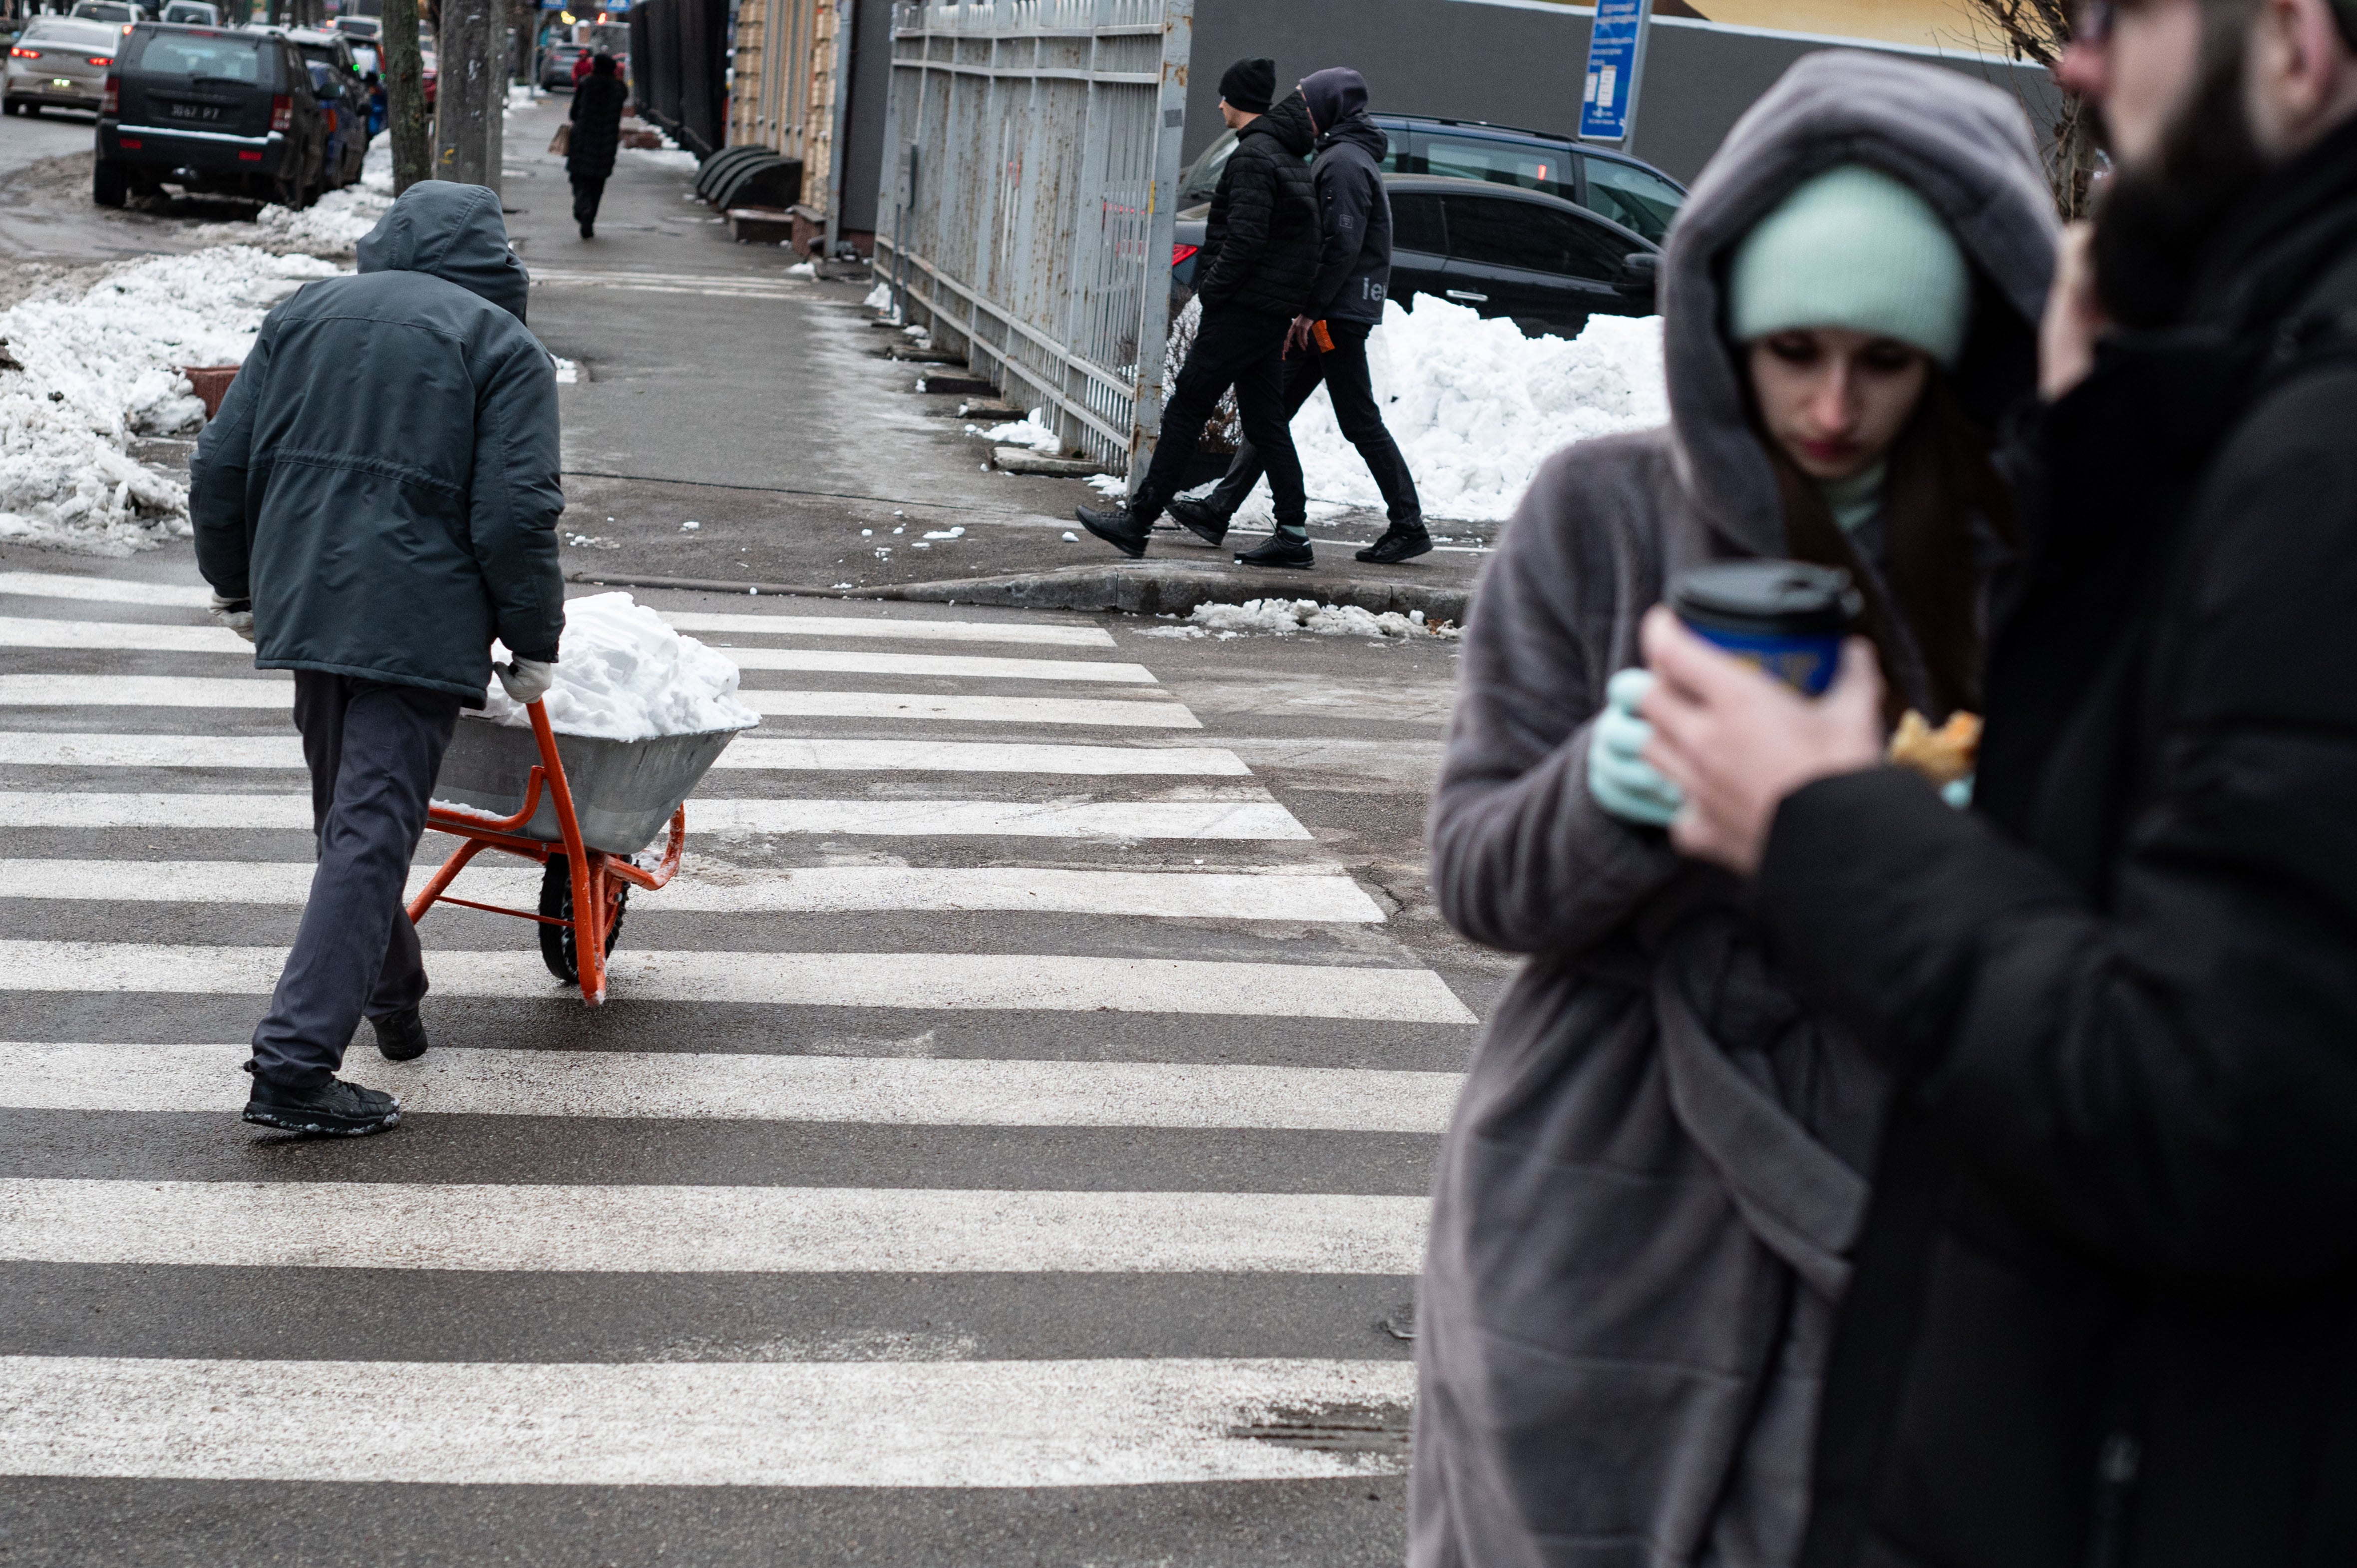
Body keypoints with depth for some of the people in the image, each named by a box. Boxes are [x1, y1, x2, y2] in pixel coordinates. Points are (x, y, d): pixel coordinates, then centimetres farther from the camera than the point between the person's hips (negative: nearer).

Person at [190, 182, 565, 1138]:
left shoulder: (304, 315, 14)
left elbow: (221, 467, 14)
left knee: (349, 816, 22)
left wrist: (237, 585, 28)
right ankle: (294, 1066, -14)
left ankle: (393, 999, 38)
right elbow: (516, 515, -9)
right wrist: (533, 645, 2)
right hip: (421, 621, -6)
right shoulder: (502, 345, -1)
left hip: (303, 603, 6)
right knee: (372, 834, -7)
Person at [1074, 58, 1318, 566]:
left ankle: (1137, 522, -2)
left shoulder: (1252, 156, -14)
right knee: (1265, 421, 10)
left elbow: (1246, 239, -23)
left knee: (1186, 410, -5)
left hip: (1242, 309, -10)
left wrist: (1212, 288, -13)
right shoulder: (1289, 155, 17)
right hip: (1274, 311, 10)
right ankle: (1293, 532, 6)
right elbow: (1294, 235, 19)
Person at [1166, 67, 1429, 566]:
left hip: (1338, 315, -10)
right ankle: (1219, 510, 10)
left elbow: (1342, 244, -21)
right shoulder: (1341, 156, 19)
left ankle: (1409, 526, -1)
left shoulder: (1344, 162, -13)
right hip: (1328, 315, 10)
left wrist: (1311, 309, -19)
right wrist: (1305, 310, 16)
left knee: (1360, 423, -6)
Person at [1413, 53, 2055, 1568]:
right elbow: (1479, 872, -3)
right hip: (1609, 1228, 0)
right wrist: (1605, 794, -24)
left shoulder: (2020, 558, -2)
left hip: (1879, 1224, 0)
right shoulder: (1605, 512, -4)